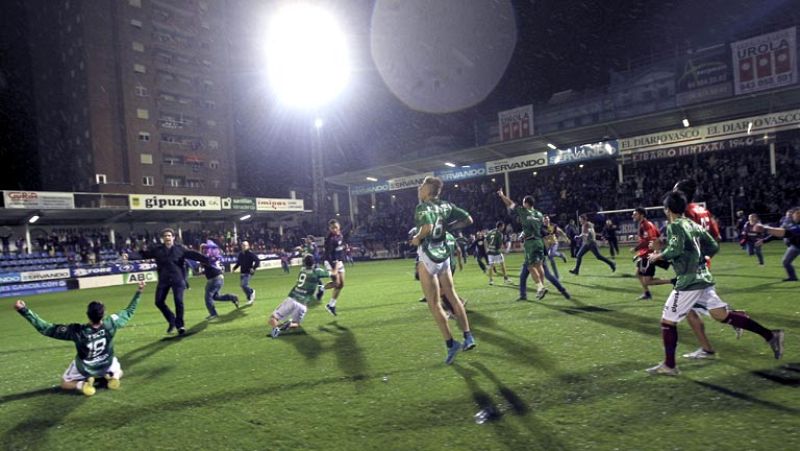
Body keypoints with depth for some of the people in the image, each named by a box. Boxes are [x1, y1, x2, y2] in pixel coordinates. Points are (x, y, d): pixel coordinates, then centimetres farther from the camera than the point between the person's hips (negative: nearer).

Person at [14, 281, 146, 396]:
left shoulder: (76, 331, -36)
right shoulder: (111, 324, -31)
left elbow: (45, 328, -29)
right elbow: (129, 312, -13)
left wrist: (24, 310, -31)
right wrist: (138, 292, -7)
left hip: (84, 369, -1)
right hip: (107, 365, 2)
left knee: (64, 383, 26)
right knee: (118, 372, 33)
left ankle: (82, 384, -5)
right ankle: (113, 376, -2)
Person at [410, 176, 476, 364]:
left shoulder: (423, 206, -15)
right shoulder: (446, 205, 6)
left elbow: (427, 227, -34)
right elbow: (468, 220, 7)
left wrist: (417, 238, -15)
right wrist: (447, 227, 12)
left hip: (429, 257, -7)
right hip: (444, 255, 7)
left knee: (434, 304, 2)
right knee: (452, 297, 17)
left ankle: (450, 344, 4)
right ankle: (468, 337, 21)